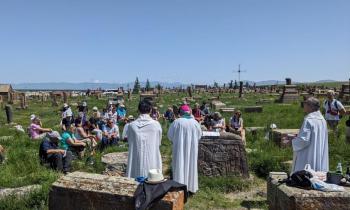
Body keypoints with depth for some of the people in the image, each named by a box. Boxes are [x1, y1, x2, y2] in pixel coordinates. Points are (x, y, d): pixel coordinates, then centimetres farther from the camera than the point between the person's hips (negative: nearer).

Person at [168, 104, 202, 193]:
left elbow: (170, 135, -4)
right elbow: (199, 135, 7)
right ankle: (191, 187, 24)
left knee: (180, 166, 5)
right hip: (192, 148, 3)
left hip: (180, 148, -3)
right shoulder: (195, 122, -3)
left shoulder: (177, 122, -11)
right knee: (191, 165, 13)